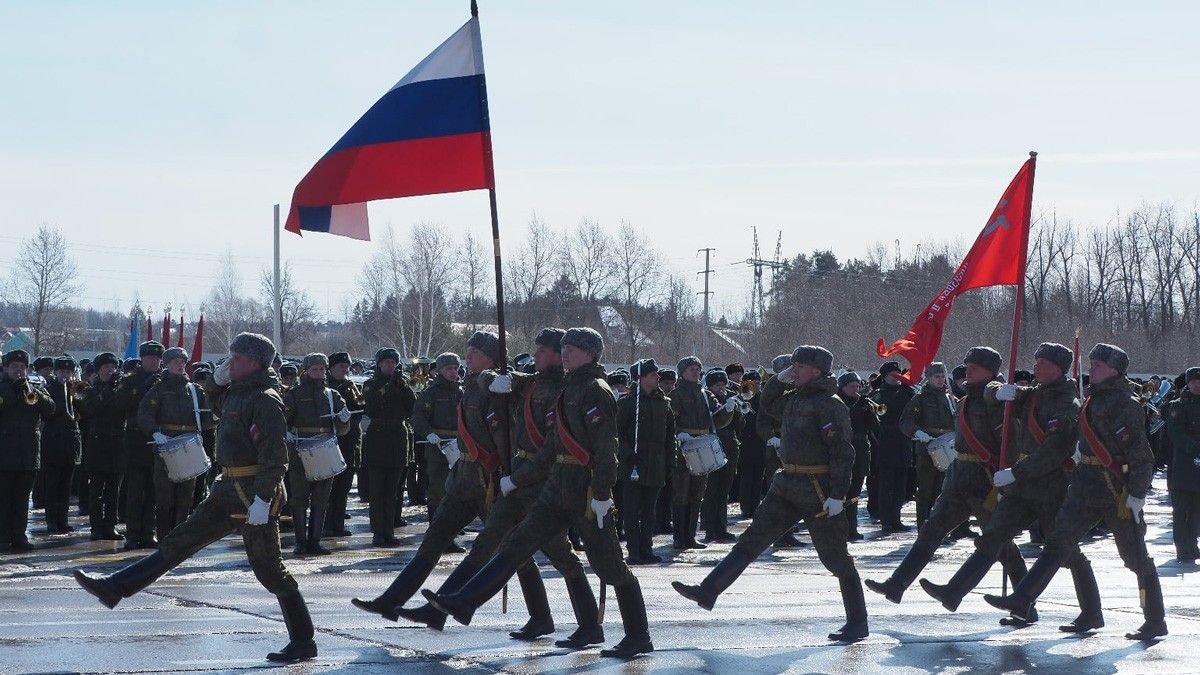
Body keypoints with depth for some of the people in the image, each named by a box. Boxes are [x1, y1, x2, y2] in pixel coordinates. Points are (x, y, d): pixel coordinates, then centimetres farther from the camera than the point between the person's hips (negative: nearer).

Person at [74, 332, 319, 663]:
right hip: (229, 488, 10)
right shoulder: (237, 392, 12)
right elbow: (215, 403, 36)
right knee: (179, 541, 11)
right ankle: (116, 588, 14)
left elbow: (275, 456, -24)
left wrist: (263, 500, -28)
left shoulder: (266, 400, -17)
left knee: (268, 568, -4)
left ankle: (303, 642, 4)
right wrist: (217, 380, 15)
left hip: (253, 493, -10)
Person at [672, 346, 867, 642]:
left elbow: (843, 452, -20)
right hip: (787, 485, 8)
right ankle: (708, 592, 5)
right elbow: (766, 406, 32)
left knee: (837, 559, 1)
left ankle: (857, 623, 11)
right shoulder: (792, 398, 12)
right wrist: (779, 380, 14)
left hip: (818, 492, -8)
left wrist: (837, 495, -25)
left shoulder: (830, 405, -15)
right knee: (751, 540, 5)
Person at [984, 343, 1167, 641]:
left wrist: (1137, 493, -21)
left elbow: (1141, 455, -17)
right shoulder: (1094, 397, 12)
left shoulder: (1127, 404, -14)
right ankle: (1021, 600, 2)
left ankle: (1156, 621, 9)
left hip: (1117, 488, -8)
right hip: (1086, 485, 8)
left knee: (1136, 557, 0)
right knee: (1059, 543, 3)